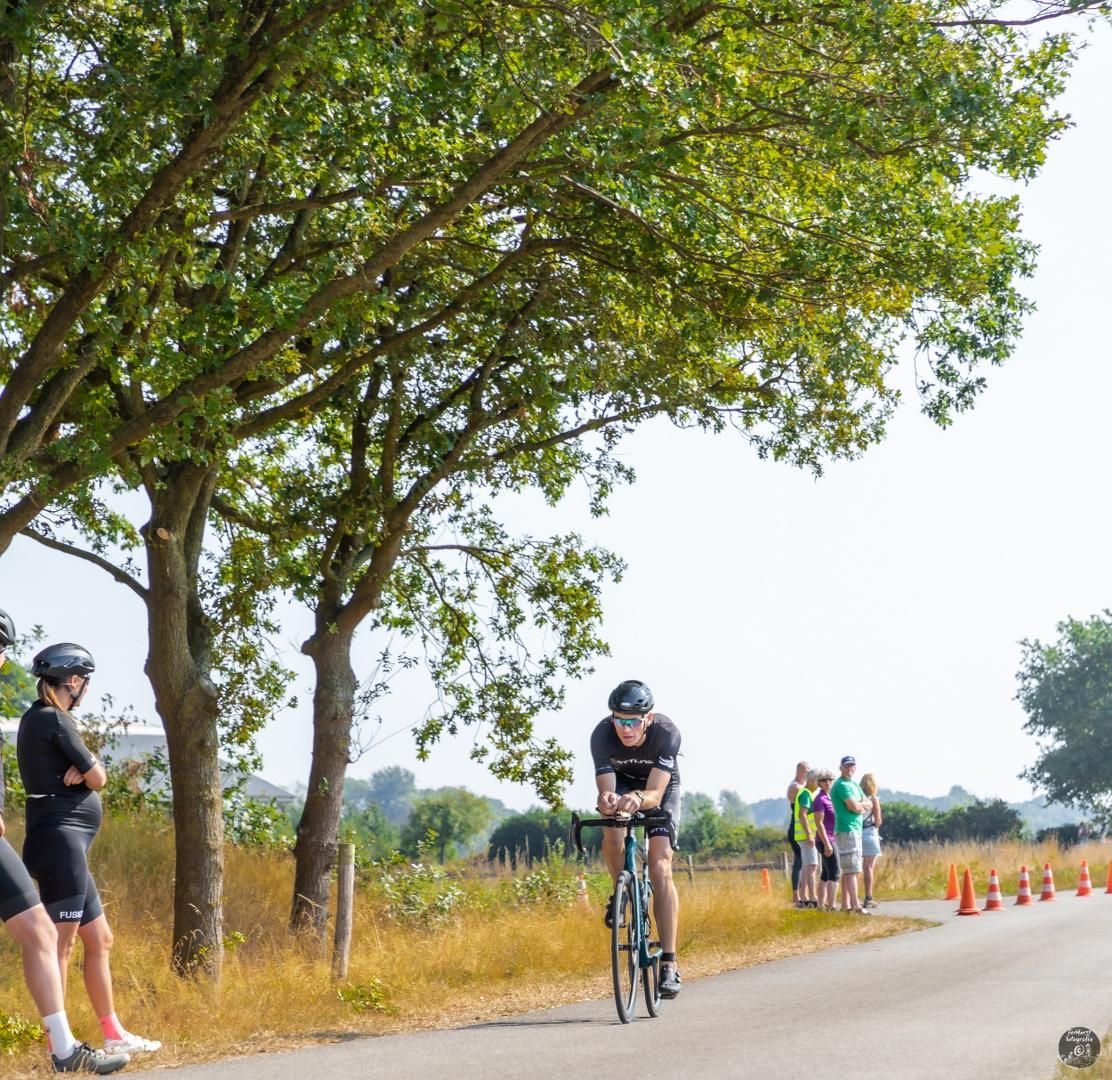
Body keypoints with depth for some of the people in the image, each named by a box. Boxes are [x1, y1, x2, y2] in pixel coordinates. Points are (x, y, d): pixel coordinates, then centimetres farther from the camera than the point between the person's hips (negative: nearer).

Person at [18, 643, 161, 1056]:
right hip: (61, 839, -10)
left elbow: (83, 770, 15)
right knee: (61, 943, -11)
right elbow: (98, 779, -10)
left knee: (100, 940, 14)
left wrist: (80, 768, -6)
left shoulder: (38, 718, 18)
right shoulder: (54, 720, -12)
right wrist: (89, 770, 10)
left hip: (66, 844, 10)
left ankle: (113, 1034, 20)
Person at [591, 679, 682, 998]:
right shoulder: (602, 735, -32)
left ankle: (669, 962, -17)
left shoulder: (666, 733, -36)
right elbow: (606, 792, -32)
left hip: (661, 788, -2)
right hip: (622, 782, 2)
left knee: (660, 869, -17)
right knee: (612, 834, -31)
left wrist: (639, 799, -61)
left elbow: (655, 793, -39)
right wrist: (606, 801, -56)